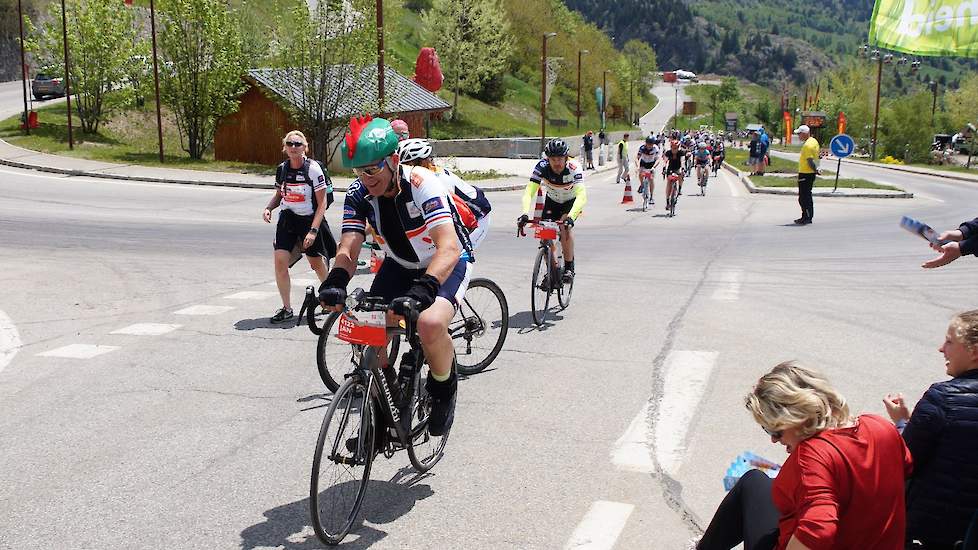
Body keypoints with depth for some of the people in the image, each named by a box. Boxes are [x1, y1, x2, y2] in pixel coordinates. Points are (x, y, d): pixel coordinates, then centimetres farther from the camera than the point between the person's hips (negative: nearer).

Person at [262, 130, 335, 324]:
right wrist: (268, 208, -5)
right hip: (287, 219, 4)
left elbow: (322, 202, -14)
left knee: (317, 264, 8)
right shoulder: (282, 169, 1)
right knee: (280, 260, -11)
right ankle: (286, 308, 0)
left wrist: (313, 231, -21)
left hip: (310, 220, -4)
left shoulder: (313, 168, -14)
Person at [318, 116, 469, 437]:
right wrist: (335, 284, -42)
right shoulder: (358, 194, -16)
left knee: (430, 323, -33)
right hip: (399, 266, 5)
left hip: (446, 264, -5)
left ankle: (444, 389, -3)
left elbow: (448, 248, -42)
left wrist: (420, 292, -57)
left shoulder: (422, 184, -31)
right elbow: (348, 249, -21)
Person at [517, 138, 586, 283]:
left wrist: (570, 217, -60)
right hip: (552, 201, 3)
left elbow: (582, 196, -45)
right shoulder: (542, 167, -29)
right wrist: (525, 214, -52)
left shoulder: (574, 168, -35)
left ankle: (569, 268, -15)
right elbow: (529, 192, -35)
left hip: (571, 202, -3)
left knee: (565, 226, -28)